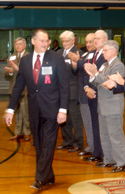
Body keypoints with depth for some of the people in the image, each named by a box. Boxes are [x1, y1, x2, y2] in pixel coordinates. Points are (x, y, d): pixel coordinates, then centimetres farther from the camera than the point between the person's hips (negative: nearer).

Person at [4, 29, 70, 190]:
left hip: (51, 109, -4)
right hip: (34, 110, 4)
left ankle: (41, 178, -3)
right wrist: (10, 109, 7)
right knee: (39, 145, 10)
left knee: (48, 145, -6)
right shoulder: (25, 61, 6)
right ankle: (48, 176, 22)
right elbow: (18, 86, 10)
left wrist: (63, 109, -13)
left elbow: (64, 86, -6)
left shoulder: (57, 59, -4)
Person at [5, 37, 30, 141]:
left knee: (26, 113, -3)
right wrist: (9, 72, -11)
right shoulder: (11, 58, 14)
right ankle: (18, 133, 23)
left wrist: (19, 69, -26)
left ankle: (27, 133, 8)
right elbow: (7, 77, 12)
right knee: (17, 112, 14)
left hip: (25, 89, -6)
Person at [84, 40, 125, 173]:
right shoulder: (105, 65, 15)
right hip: (103, 107, 9)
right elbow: (98, 83, 13)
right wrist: (92, 75, -5)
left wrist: (96, 74, -23)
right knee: (104, 136, 16)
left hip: (113, 107, -9)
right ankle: (109, 160, 27)